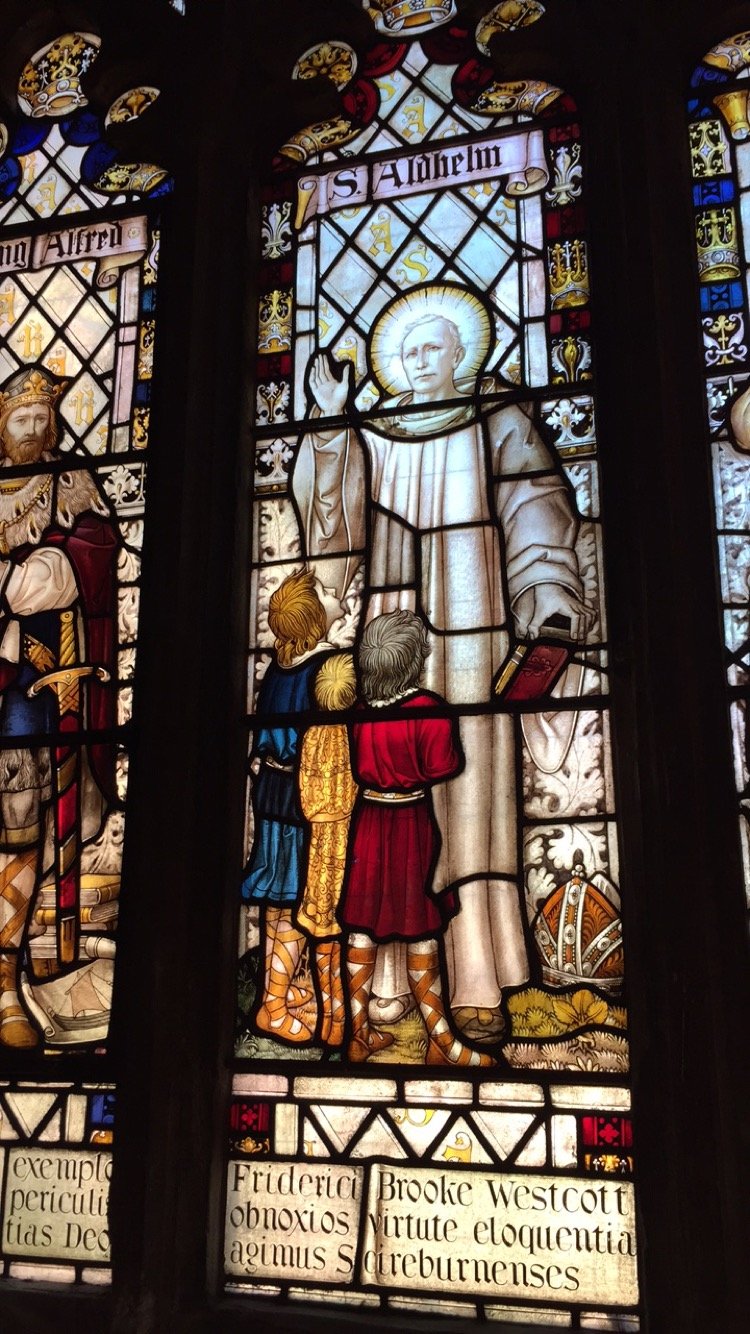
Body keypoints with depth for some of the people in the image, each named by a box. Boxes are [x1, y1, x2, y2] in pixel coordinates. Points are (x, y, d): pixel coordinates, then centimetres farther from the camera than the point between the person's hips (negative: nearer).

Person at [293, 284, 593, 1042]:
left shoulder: (498, 427, 11)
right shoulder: (369, 440, 18)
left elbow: (536, 513, -1)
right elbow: (333, 516, 4)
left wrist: (549, 593, -17)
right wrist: (330, 426, -6)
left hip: (468, 639, -2)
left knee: (471, 798, -7)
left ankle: (477, 987, -6)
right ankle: (391, 975, 1)